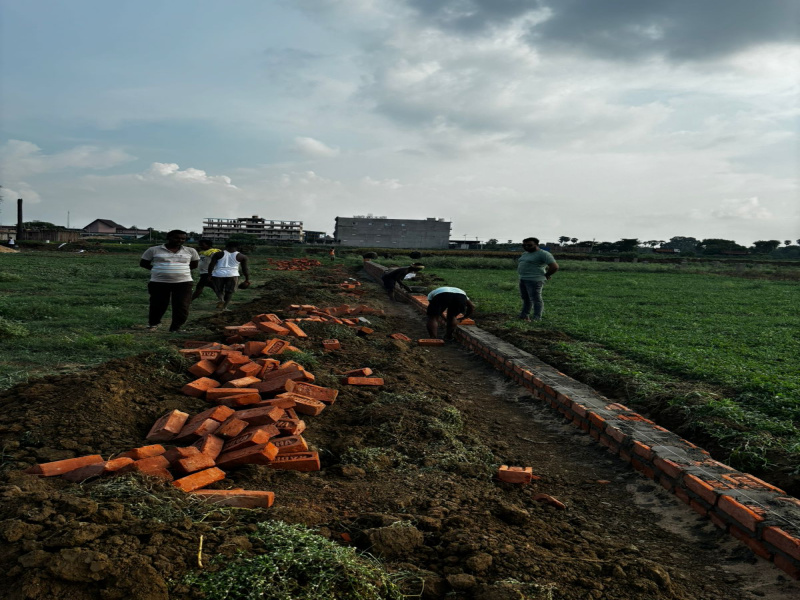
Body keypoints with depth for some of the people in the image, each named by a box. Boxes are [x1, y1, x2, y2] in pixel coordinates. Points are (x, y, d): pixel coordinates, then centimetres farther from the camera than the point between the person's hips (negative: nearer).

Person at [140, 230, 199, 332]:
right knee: (157, 305, 10)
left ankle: (175, 327, 10)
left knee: (182, 307, -5)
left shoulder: (190, 251, 5)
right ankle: (153, 323, 35)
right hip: (159, 282, -1)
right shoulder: (154, 250, 0)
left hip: (183, 283, 1)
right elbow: (143, 263, 6)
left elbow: (194, 265, 15)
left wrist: (179, 269, 8)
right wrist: (159, 270, 2)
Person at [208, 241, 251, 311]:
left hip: (218, 274, 1)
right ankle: (224, 306, 9)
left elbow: (211, 265, 1)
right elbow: (245, 268, 6)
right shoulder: (241, 256, 5)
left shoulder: (218, 254, 6)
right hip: (232, 275, -1)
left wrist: (209, 275, 4)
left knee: (219, 290, 16)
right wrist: (247, 279, 12)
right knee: (229, 292, 13)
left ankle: (220, 299, -10)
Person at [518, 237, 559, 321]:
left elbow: (555, 266, -17)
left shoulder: (543, 254, -11)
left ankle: (537, 318, -4)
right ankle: (524, 315, 21)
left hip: (534, 280, -9)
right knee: (525, 298, 13)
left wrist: (545, 276, -8)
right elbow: (519, 263, 32)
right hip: (523, 279, 9)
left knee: (536, 299, -6)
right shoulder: (525, 254, 14)